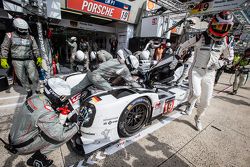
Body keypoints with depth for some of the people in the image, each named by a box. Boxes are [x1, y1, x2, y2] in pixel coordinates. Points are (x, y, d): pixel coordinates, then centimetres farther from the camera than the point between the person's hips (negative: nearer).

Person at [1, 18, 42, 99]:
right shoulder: (10, 36, 3)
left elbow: (35, 49, 11)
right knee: (22, 78, 4)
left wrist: (39, 57, -1)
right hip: (17, 61, 0)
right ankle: (29, 91, 20)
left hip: (29, 60, 0)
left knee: (34, 77, -5)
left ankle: (38, 90, 9)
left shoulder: (30, 37, 8)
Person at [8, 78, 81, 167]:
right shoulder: (46, 113, -33)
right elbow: (60, 135, -30)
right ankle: (37, 158, 1)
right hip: (23, 146, -8)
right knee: (59, 134, -16)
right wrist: (77, 124, -17)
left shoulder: (35, 98, -9)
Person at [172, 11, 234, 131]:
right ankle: (190, 103, 8)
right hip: (196, 71, -3)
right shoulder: (200, 37, -7)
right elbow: (183, 46, 3)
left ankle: (198, 118, 37)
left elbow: (230, 57, 16)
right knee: (196, 93, -30)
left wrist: (220, 63, -5)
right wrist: (176, 59, 0)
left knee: (205, 102, 8)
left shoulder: (224, 42, 4)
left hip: (209, 74, 4)